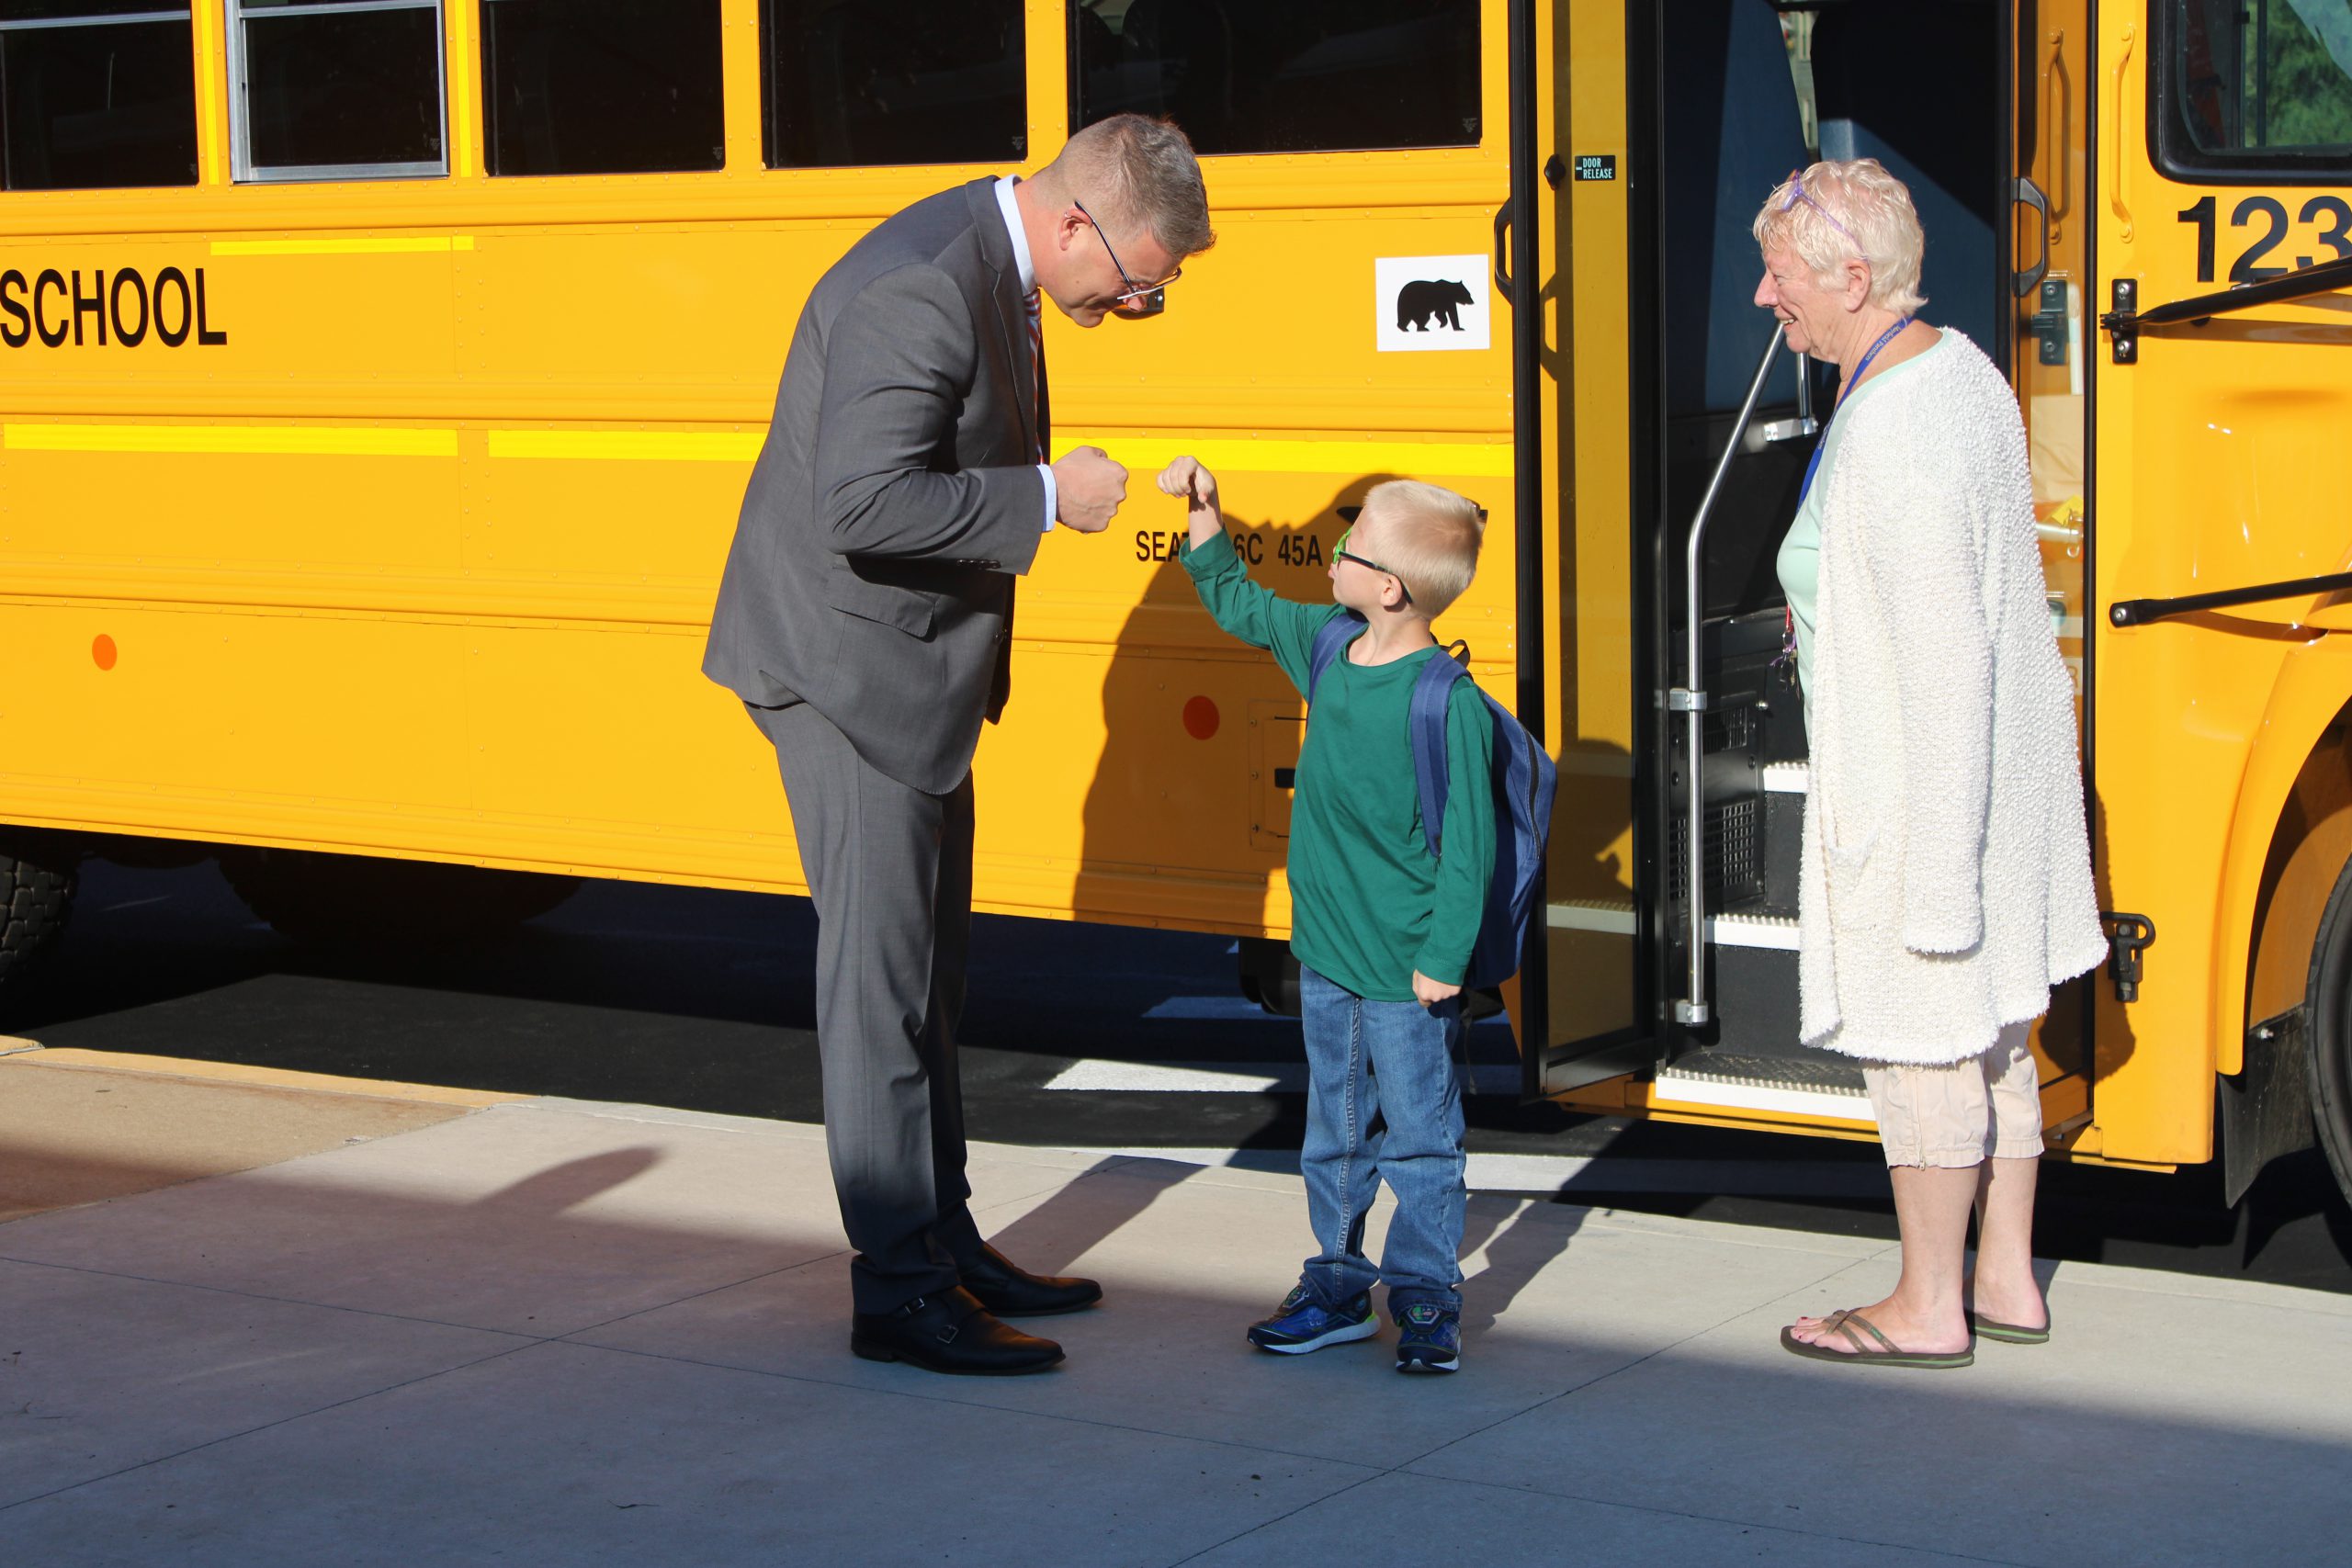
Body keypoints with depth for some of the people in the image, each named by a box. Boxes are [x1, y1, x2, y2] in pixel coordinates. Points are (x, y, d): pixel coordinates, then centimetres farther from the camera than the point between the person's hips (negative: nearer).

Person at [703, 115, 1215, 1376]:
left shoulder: (991, 268, 7)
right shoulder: (920, 289, -25)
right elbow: (864, 504, -33)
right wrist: (1048, 497, -24)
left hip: (912, 666, 10)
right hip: (850, 668, -10)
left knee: (928, 967, 16)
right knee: (880, 973, -5)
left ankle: (944, 1240, 27)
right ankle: (899, 1293, 1)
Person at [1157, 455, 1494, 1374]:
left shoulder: (1449, 703, -20)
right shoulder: (1328, 643, 2)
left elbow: (1468, 843, -17)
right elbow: (1240, 606, 21)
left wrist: (1443, 959, -16)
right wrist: (1202, 513, 13)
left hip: (1405, 972, -7)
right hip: (1326, 954, 7)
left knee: (1419, 1137, 5)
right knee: (1335, 1133, 16)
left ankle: (1426, 1298, 16)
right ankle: (1337, 1287, 27)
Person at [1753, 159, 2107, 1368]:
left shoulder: (1890, 441, -27)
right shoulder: (1957, 367, 4)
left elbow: (1945, 666, -27)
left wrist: (1935, 873, -23)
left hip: (1920, 789, -10)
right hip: (2000, 761, 10)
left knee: (1915, 1040, 5)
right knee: (1983, 1028, 18)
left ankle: (1928, 1309, 19)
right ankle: (2006, 1280, 30)